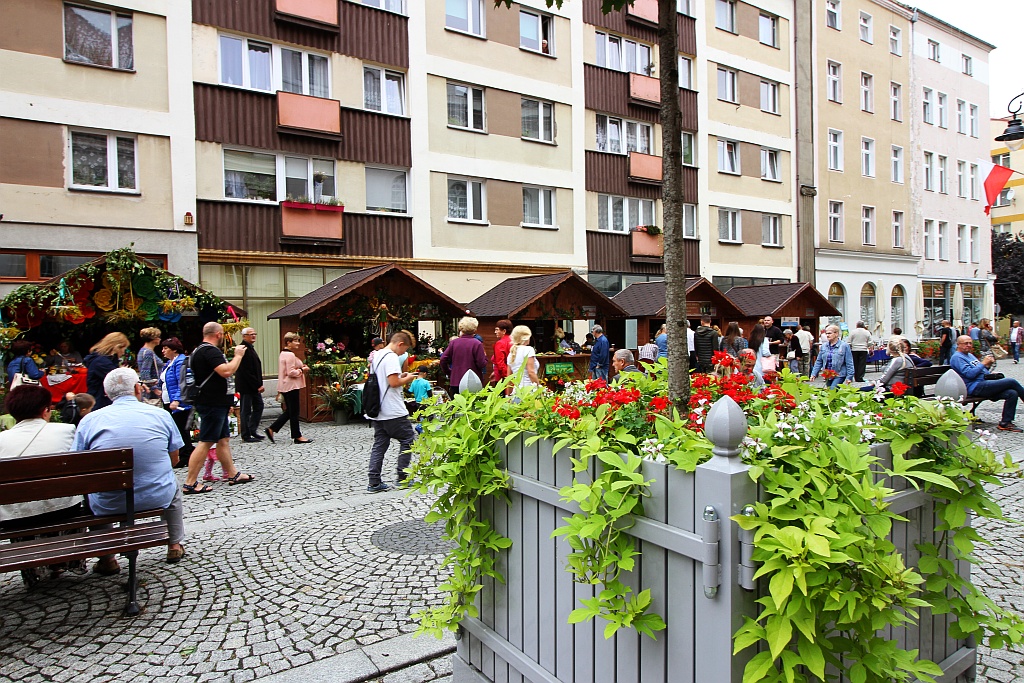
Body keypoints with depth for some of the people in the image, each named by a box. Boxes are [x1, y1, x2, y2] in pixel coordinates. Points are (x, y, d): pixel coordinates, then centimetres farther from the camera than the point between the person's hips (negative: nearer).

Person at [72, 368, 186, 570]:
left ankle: (106, 559, 34)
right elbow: (174, 460, 8)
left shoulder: (89, 420, -3)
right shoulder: (161, 415, -1)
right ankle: (175, 546, 41)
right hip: (158, 498, 0)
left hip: (109, 504, 0)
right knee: (174, 490, 35)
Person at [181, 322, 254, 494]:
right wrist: (238, 355, -15)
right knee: (205, 442, -8)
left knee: (224, 439, 14)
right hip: (212, 404, -11)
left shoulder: (201, 350, 17)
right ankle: (190, 483, -4)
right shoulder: (210, 351, -17)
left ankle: (233, 474, 21)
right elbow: (226, 371, -29)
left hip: (216, 404, 11)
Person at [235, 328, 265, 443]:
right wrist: (258, 385, -18)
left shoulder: (250, 348, 16)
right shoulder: (243, 349, -17)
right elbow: (246, 371, -21)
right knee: (246, 411, -1)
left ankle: (253, 430, 23)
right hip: (246, 386, -10)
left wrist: (259, 384, 11)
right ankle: (246, 436, 7)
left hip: (254, 386, 10)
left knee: (259, 407, 14)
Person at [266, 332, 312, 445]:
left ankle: (271, 429, 16)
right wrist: (302, 370, -9)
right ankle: (297, 436, 6)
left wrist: (299, 367, 11)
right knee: (294, 412, -2)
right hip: (291, 386, -10)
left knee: (289, 411, 16)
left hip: (286, 386, 10)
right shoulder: (290, 355, -17)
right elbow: (291, 373, -21)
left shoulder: (283, 354, 15)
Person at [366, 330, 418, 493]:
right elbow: (394, 382, -22)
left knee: (379, 444, 9)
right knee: (407, 440, 5)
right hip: (393, 412, -9)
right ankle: (403, 478, 9)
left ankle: (374, 483, 8)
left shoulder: (377, 355, 15)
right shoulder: (391, 357, -15)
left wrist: (400, 377, 15)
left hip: (378, 410, 9)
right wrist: (407, 379, -4)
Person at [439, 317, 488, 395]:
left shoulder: (453, 342, 1)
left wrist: (448, 372, 17)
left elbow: (443, 360, 2)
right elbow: (482, 364, -11)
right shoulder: (477, 344, -9)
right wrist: (485, 356, 9)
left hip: (455, 382, 3)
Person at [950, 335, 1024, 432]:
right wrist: (983, 363, -10)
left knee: (1012, 393, -10)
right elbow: (970, 374, -17)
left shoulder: (970, 355, 25)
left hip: (984, 385, 9)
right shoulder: (957, 357, -6)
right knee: (1011, 382, -15)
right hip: (975, 387, -9)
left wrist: (988, 365, 8)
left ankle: (1005, 423, -4)